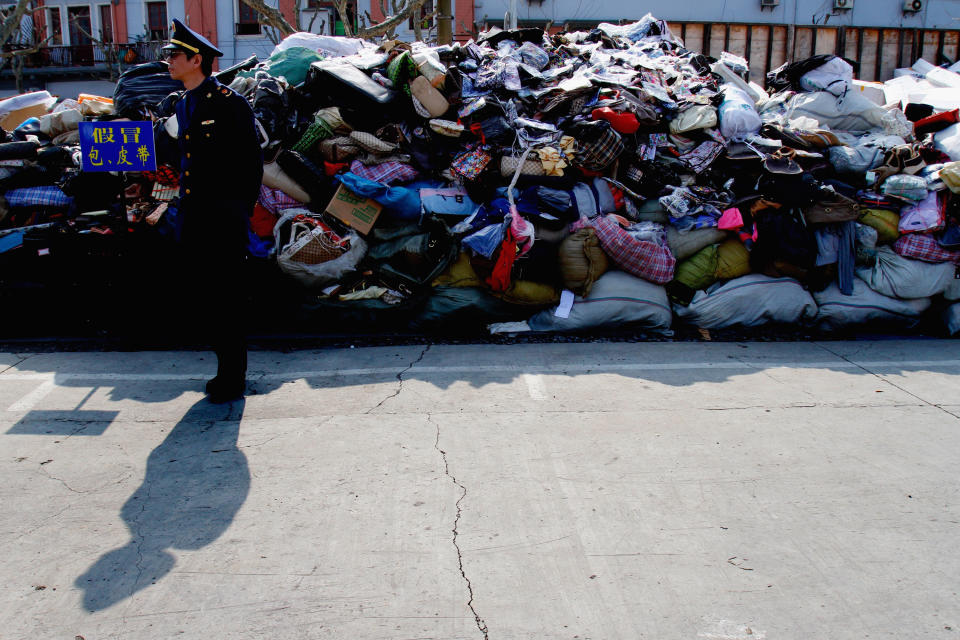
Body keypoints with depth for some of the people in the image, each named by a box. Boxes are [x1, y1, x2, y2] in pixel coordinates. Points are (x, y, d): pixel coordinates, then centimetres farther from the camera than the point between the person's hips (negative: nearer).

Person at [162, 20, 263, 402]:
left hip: (223, 218, -8)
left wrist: (240, 212, -8)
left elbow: (252, 163, -9)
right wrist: (186, 204, 11)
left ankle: (232, 379, 15)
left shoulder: (229, 104, -10)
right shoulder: (184, 105, 14)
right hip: (192, 217, 8)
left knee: (226, 299, 1)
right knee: (196, 298, 11)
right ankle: (229, 364, 28)